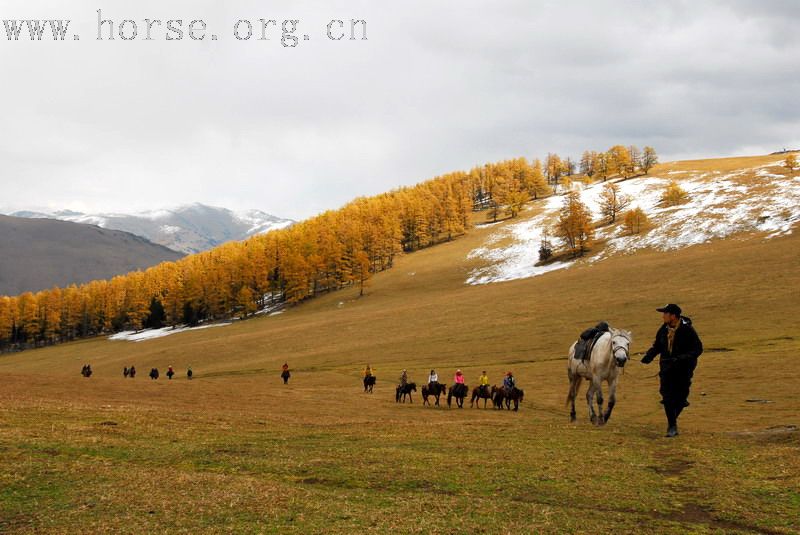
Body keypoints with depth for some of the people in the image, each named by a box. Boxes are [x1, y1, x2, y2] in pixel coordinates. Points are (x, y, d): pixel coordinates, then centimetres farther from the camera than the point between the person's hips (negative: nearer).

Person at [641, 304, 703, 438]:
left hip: (683, 371, -4)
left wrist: (682, 358, -29)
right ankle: (672, 426, 5)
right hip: (667, 368, 4)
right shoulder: (663, 330, 2)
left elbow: (698, 349, -15)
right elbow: (657, 346, 14)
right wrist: (649, 356, -6)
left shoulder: (687, 330, -15)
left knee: (680, 397, 4)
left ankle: (672, 420, 31)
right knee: (667, 397, -5)